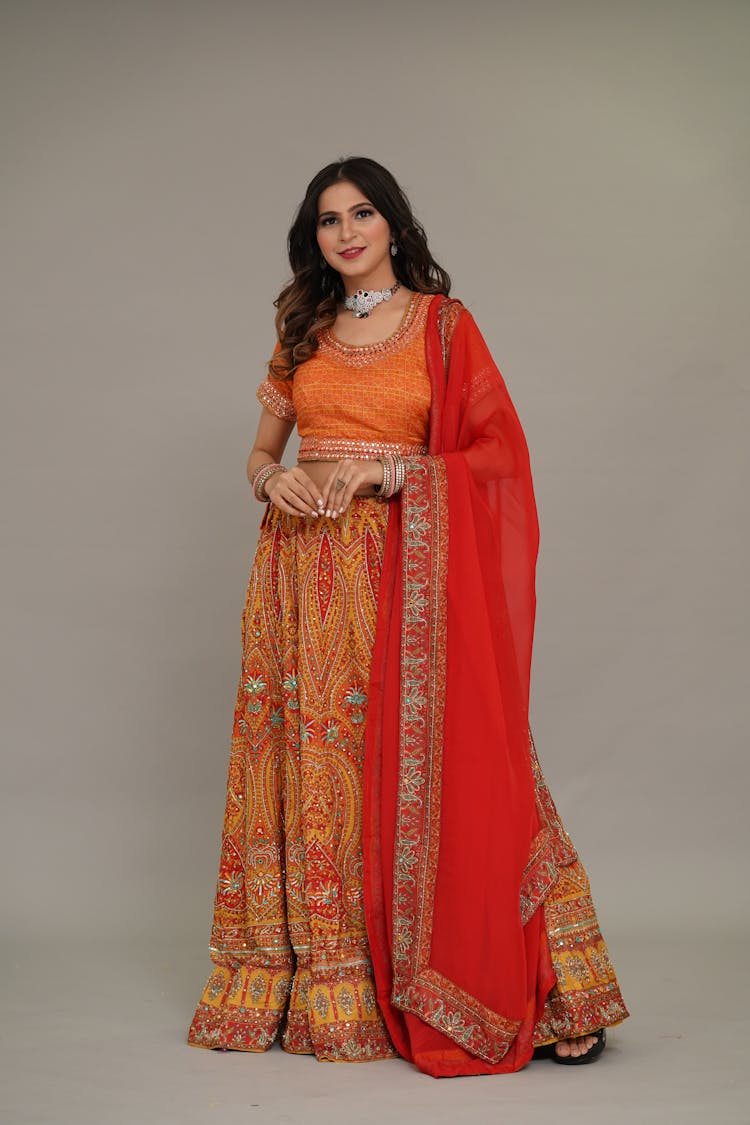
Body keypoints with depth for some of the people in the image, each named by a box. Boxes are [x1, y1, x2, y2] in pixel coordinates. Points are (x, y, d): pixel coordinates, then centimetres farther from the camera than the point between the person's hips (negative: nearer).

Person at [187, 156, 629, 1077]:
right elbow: (260, 449, 18)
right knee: (305, 765, 4)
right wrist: (270, 480, -5)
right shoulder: (302, 332, 14)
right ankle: (313, 990, 15)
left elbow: (497, 449, -3)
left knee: (412, 769, -6)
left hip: (400, 570, -4)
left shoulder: (444, 325, 3)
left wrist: (393, 471, -15)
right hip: (303, 569, 4)